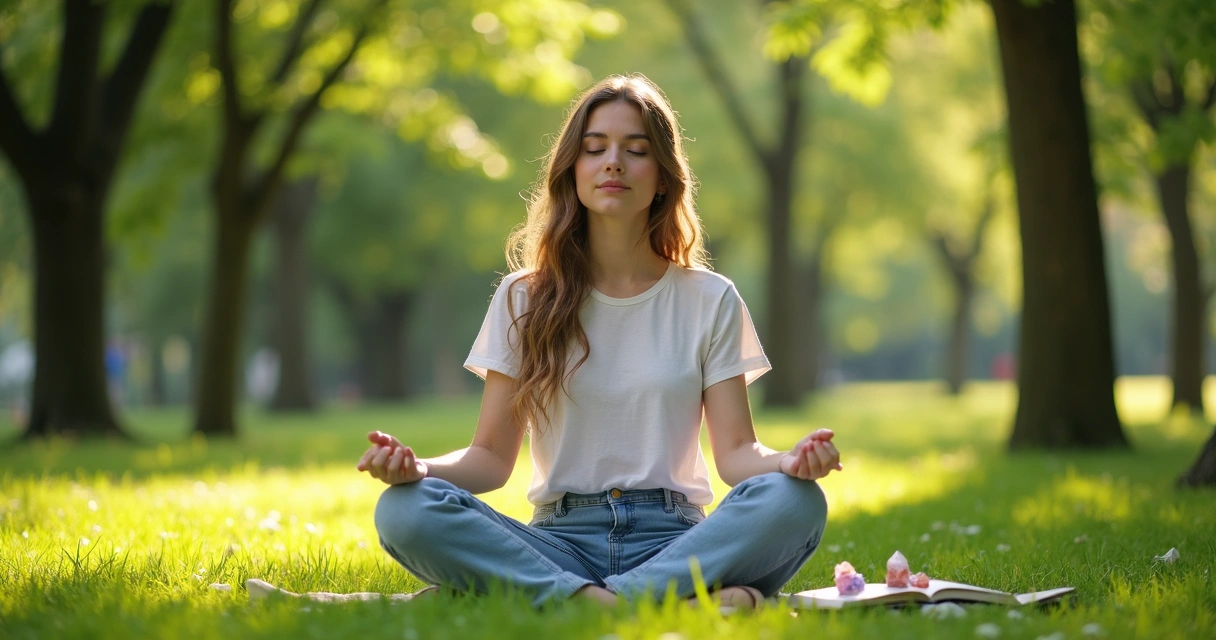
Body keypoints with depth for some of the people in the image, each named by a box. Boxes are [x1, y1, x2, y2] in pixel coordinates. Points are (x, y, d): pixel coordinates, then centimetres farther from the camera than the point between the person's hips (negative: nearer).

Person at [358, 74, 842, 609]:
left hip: (673, 539, 0)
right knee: (404, 510, -29)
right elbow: (492, 456, 6)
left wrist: (788, 462, -21)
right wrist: (420, 467, -16)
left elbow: (736, 453, 3)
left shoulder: (709, 300, 9)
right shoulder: (525, 299, 10)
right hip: (562, 539, 1)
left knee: (795, 501, -31)